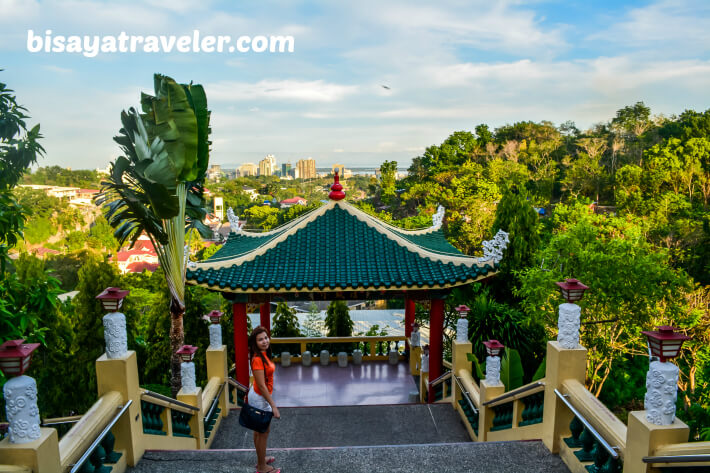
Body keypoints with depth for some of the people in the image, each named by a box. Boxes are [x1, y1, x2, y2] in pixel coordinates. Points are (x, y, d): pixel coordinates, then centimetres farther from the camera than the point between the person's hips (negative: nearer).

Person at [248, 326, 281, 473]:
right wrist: (273, 406, -23)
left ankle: (261, 459, 40)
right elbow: (261, 385, -27)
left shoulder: (263, 355, 0)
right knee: (263, 432, 6)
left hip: (258, 396, 9)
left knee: (259, 430, 23)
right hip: (260, 398, -9)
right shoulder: (257, 359, -28)